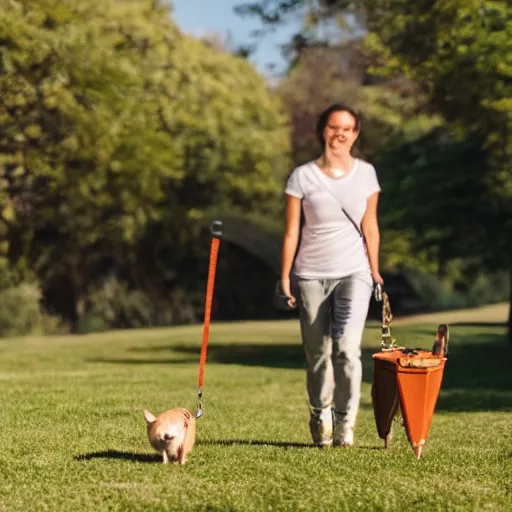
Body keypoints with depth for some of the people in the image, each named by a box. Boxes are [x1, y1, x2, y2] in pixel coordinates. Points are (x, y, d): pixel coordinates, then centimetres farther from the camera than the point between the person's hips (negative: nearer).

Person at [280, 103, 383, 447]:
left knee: (347, 348, -17)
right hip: (311, 276, 0)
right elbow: (291, 232, 0)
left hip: (354, 273, 0)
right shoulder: (303, 176, -3)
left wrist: (374, 269, 7)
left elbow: (370, 226, 7)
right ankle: (321, 418, 24)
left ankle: (346, 421, -2)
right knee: (318, 354, 5)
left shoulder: (365, 173, 2)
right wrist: (285, 277, 0)